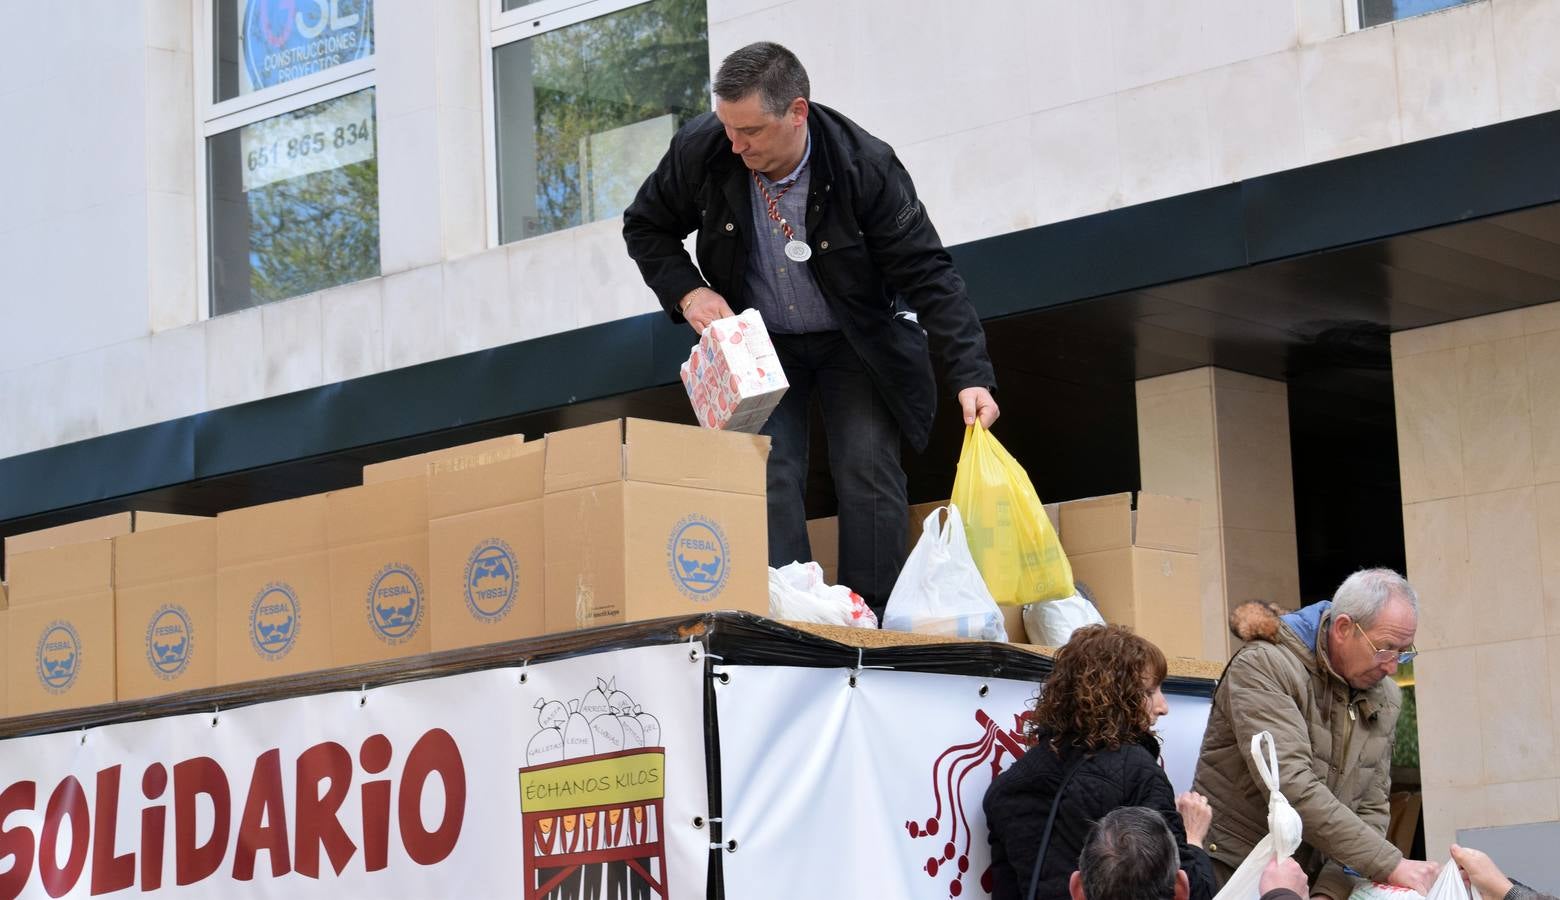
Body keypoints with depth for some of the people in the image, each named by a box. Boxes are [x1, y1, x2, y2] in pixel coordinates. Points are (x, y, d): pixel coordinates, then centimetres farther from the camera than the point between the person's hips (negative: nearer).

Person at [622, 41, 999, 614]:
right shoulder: (701, 150, -20)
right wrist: (686, 291, -18)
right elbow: (645, 228, 1)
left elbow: (927, 273, -23)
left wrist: (971, 375, -32)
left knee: (868, 473, -13)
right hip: (760, 341, 2)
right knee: (768, 478, -12)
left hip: (855, 343, -2)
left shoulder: (865, 166, -27)